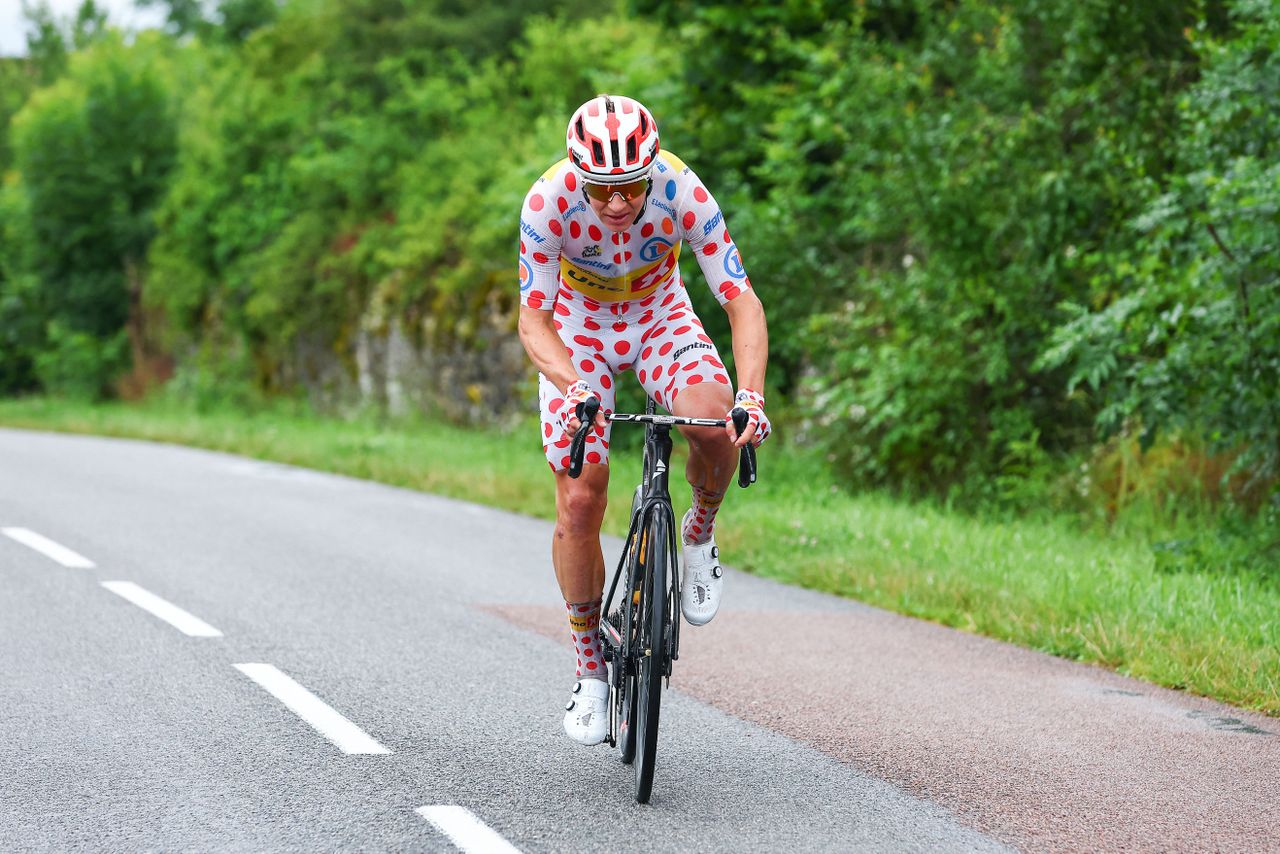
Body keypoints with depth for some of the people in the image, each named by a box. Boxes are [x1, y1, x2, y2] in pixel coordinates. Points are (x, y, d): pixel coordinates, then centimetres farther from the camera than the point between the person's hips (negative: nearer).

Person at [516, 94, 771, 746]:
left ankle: (700, 536, 1)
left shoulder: (685, 195, -30)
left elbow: (742, 302, -29)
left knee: (716, 423, -31)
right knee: (580, 502, -10)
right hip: (575, 325, 0)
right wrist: (575, 388, -47)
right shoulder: (549, 201, -31)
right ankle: (590, 671, 7)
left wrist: (751, 395, -45)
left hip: (659, 315, 0)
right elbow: (533, 319, -28)